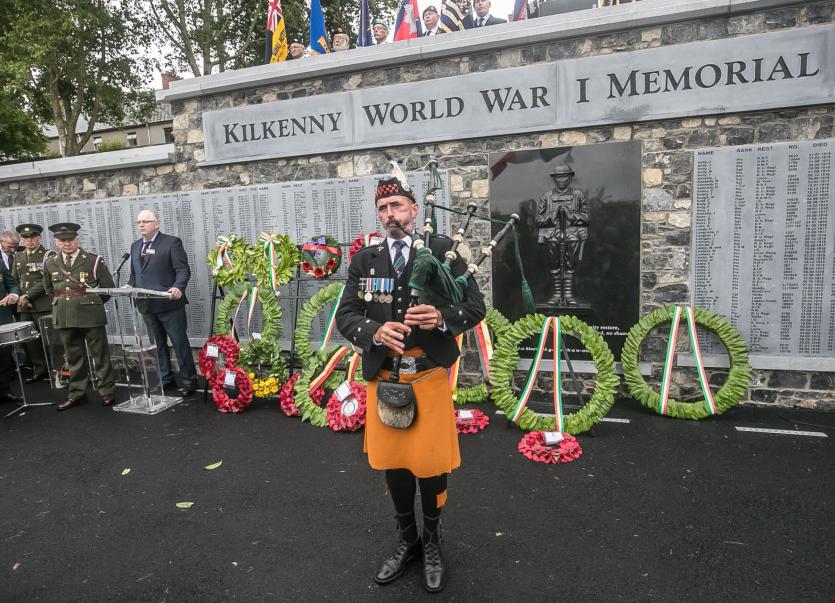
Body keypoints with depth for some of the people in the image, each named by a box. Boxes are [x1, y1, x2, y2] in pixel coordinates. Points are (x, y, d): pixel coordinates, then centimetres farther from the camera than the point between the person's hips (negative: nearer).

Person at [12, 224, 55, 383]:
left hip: (44, 305, -6)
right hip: (24, 306, 6)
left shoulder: (48, 255, -3)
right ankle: (39, 370, 16)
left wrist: (28, 296, -12)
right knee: (28, 339, 6)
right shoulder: (18, 257, 16)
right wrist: (20, 298, 0)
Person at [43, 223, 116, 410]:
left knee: (100, 355, 3)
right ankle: (76, 394, 22)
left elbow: (108, 287, 1)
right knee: (74, 357, 12)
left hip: (91, 316, -4)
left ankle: (107, 391, 13)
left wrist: (92, 303, 6)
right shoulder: (50, 263, 9)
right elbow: (48, 289, 23)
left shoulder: (94, 260, -4)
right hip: (64, 317, 4)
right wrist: (64, 301, 16)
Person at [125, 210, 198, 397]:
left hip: (169, 303, -6)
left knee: (180, 343, 1)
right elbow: (134, 274, 21)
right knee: (157, 345, 15)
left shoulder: (172, 242, -5)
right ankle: (164, 378, 26)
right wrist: (130, 285, 0)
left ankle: (188, 380, 11)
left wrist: (178, 287, -28)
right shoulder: (135, 246, 15)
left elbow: (183, 270, -11)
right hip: (147, 305, 7)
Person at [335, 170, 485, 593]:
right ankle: (407, 540, 40)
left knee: (430, 463, 8)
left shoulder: (443, 251, -4)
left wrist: (442, 318, -25)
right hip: (383, 378, 3)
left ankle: (432, 542, 36)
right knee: (392, 462, 15)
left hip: (429, 376, -2)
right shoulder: (364, 261, 3)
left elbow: (475, 307, -4)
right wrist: (375, 332, -22)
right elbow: (345, 316, -1)